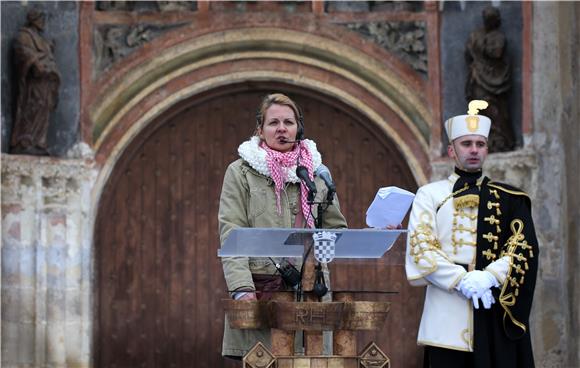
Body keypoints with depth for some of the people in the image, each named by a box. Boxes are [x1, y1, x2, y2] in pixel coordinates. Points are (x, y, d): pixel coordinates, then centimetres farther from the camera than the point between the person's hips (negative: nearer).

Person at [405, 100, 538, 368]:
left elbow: (524, 246, 2)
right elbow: (420, 246, -2)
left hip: (497, 312, 1)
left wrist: (490, 277, -16)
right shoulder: (430, 195, 9)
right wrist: (461, 280, -15)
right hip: (447, 312, -1)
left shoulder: (509, 200, 13)